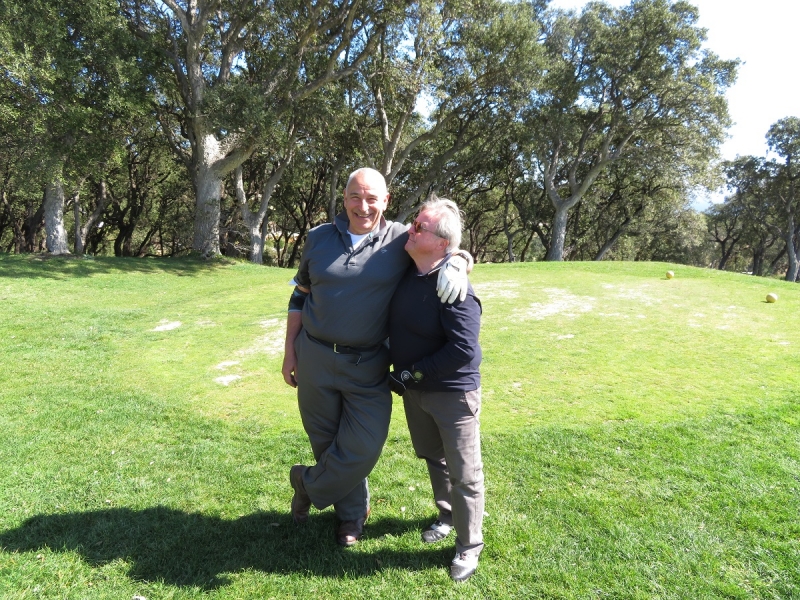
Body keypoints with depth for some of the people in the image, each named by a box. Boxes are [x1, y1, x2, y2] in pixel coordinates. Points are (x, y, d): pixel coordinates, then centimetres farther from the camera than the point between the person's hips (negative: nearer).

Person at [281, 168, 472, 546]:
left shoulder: (401, 240, -5)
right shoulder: (319, 238, 2)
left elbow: (451, 246, 2)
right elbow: (300, 297, 9)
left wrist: (457, 264, -23)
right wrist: (290, 351, 7)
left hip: (369, 367, -2)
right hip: (315, 359, 2)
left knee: (364, 448, -2)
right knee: (326, 441, 14)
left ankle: (309, 484, 29)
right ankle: (351, 513, 40)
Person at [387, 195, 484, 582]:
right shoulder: (405, 271, -3)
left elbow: (463, 350, -29)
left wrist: (413, 375, -21)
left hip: (452, 393, -8)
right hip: (414, 389, 8)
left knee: (463, 473, 8)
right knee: (433, 458, 24)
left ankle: (468, 545, 27)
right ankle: (447, 516, 47)